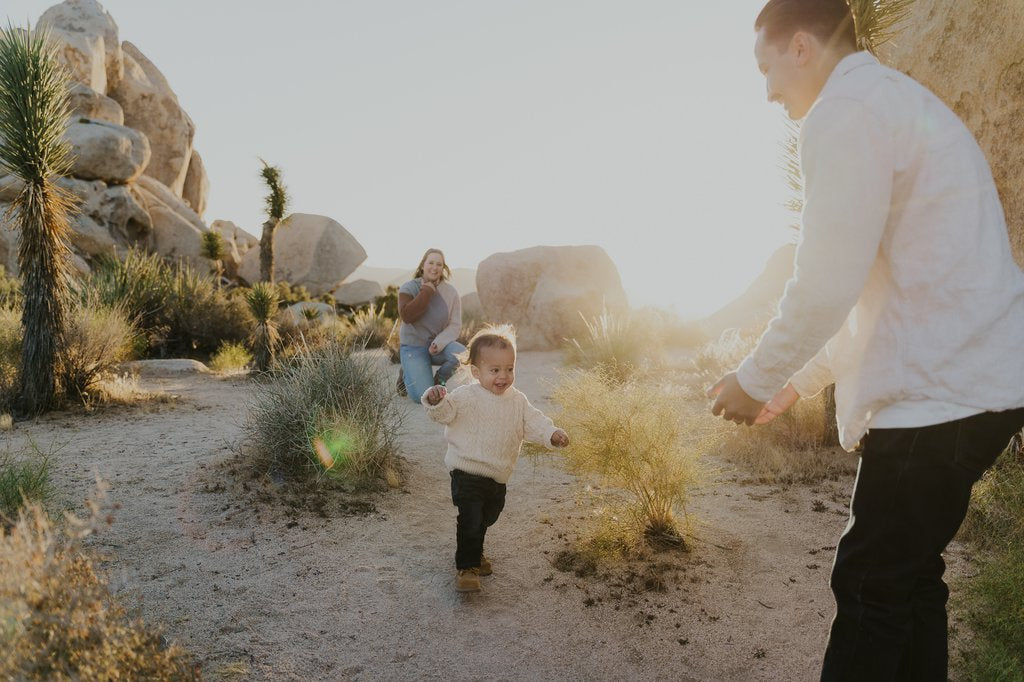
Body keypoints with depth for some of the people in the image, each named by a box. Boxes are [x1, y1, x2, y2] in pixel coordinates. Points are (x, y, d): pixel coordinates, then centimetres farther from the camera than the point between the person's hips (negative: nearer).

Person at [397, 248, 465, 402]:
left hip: (439, 344, 3)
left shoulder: (450, 291, -2)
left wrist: (439, 343, -22)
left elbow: (455, 325, -5)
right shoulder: (409, 288, -6)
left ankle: (438, 381, 1)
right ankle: (407, 374, 16)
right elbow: (406, 316, -24)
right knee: (422, 397, -20)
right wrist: (427, 291, -21)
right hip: (413, 346, -3)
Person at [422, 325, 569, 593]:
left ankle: (474, 553, 50)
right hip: (467, 473, -6)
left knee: (487, 518, 24)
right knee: (470, 519, -13)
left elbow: (533, 421, 0)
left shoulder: (517, 400, 2)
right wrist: (435, 401, -46)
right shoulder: (466, 397, -15)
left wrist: (552, 434, -19)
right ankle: (466, 567, 6)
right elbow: (445, 412, -23)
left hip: (498, 477, 7)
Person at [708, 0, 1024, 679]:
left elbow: (827, 286, -18)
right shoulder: (899, 101, 20)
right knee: (909, 573, 17)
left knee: (872, 589, -1)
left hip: (940, 390, -10)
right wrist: (796, 380, 20)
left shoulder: (846, 110, -12)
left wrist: (756, 381, -2)